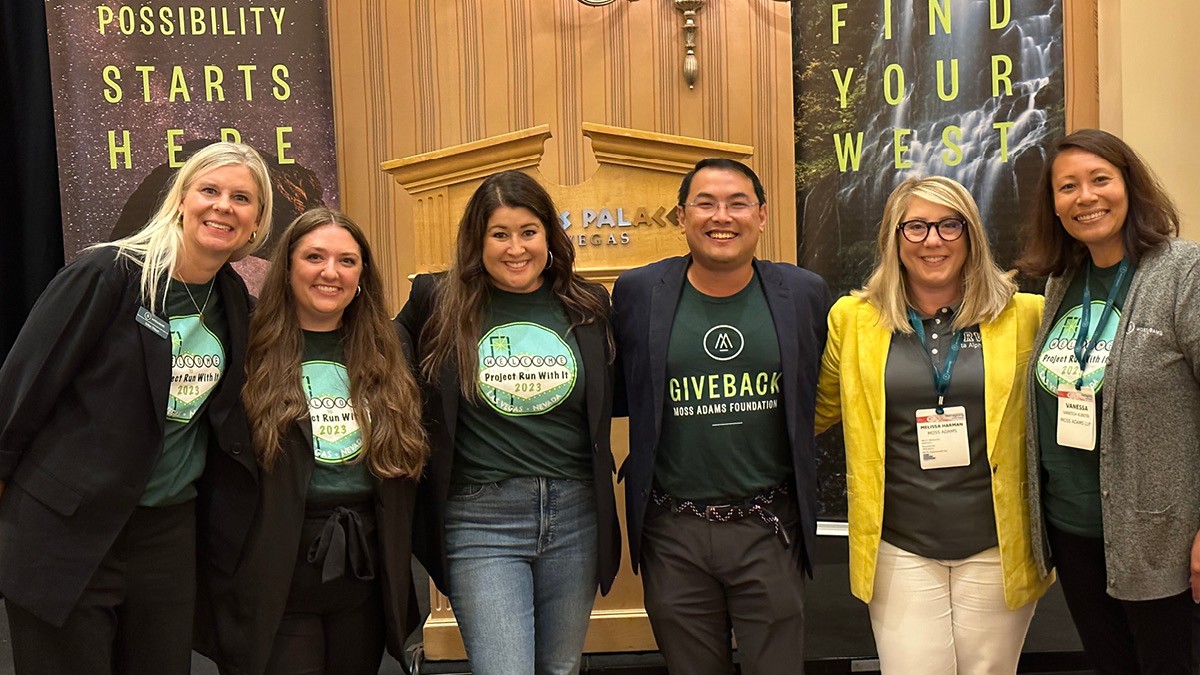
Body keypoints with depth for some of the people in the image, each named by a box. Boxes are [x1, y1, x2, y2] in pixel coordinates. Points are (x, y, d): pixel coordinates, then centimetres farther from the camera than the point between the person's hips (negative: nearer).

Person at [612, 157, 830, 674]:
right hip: (674, 534, 0)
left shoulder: (805, 294, 0)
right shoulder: (638, 292, -2)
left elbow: (820, 397, 11)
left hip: (769, 530, 0)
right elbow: (618, 394, 10)